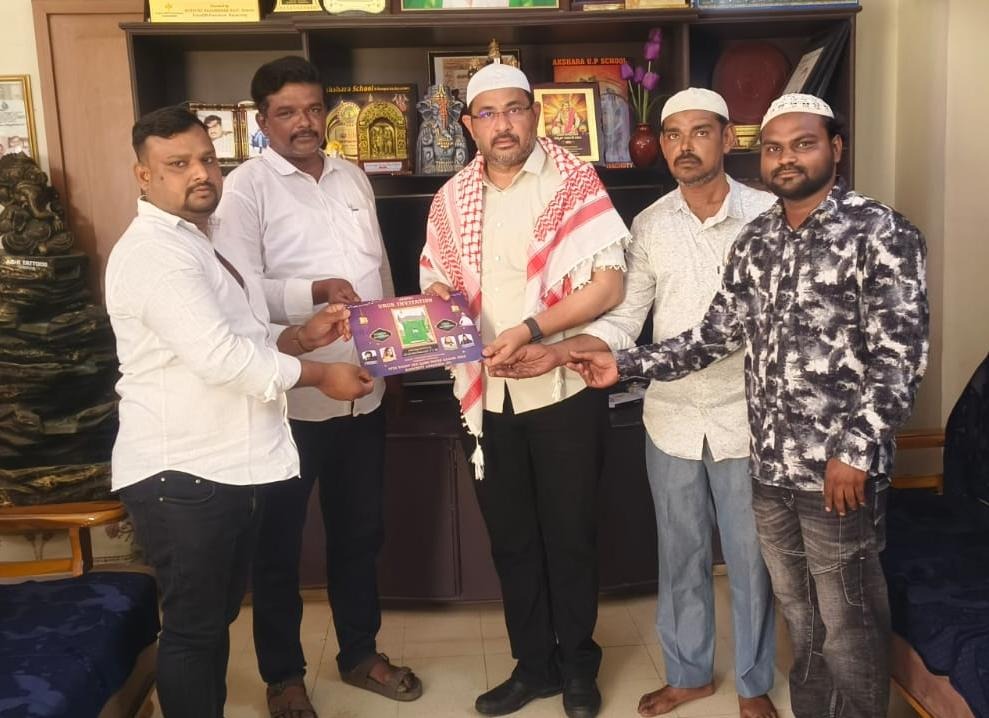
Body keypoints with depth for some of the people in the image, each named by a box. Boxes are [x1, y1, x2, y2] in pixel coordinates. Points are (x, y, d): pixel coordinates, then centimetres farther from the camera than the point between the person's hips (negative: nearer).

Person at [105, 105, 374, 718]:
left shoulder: (200, 242, 16)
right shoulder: (153, 252, -17)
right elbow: (219, 356, -26)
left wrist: (303, 335, 4)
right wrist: (319, 376, -15)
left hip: (230, 466, 9)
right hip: (181, 475, -9)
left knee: (216, 619, 20)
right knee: (192, 628, 5)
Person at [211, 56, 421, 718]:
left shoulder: (353, 177, 11)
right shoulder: (247, 187, -8)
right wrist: (314, 291, -29)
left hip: (364, 388, 6)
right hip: (290, 395, -5)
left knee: (360, 530, 17)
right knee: (280, 540, 9)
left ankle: (360, 652, 36)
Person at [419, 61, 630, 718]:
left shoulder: (572, 181, -7)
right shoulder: (452, 198, 7)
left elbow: (608, 284, -14)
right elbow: (437, 279, 15)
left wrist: (530, 329, -24)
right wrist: (439, 299, -9)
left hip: (564, 388, -4)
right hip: (485, 392, 5)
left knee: (570, 534, 9)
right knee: (511, 538, 15)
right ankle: (534, 665, 33)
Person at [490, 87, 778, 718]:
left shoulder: (767, 214, -6)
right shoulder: (649, 226, 2)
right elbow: (623, 322, 2)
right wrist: (558, 352, -12)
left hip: (745, 418, -2)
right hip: (671, 419, 3)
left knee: (750, 559, 12)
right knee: (680, 555, 17)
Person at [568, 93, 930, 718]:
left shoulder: (881, 234, -9)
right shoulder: (755, 240, 9)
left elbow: (900, 357, -15)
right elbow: (717, 333, 9)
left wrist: (855, 450, -21)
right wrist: (625, 364, 2)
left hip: (839, 468, -6)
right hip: (770, 463, 6)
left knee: (848, 627, 9)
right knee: (800, 616, 20)